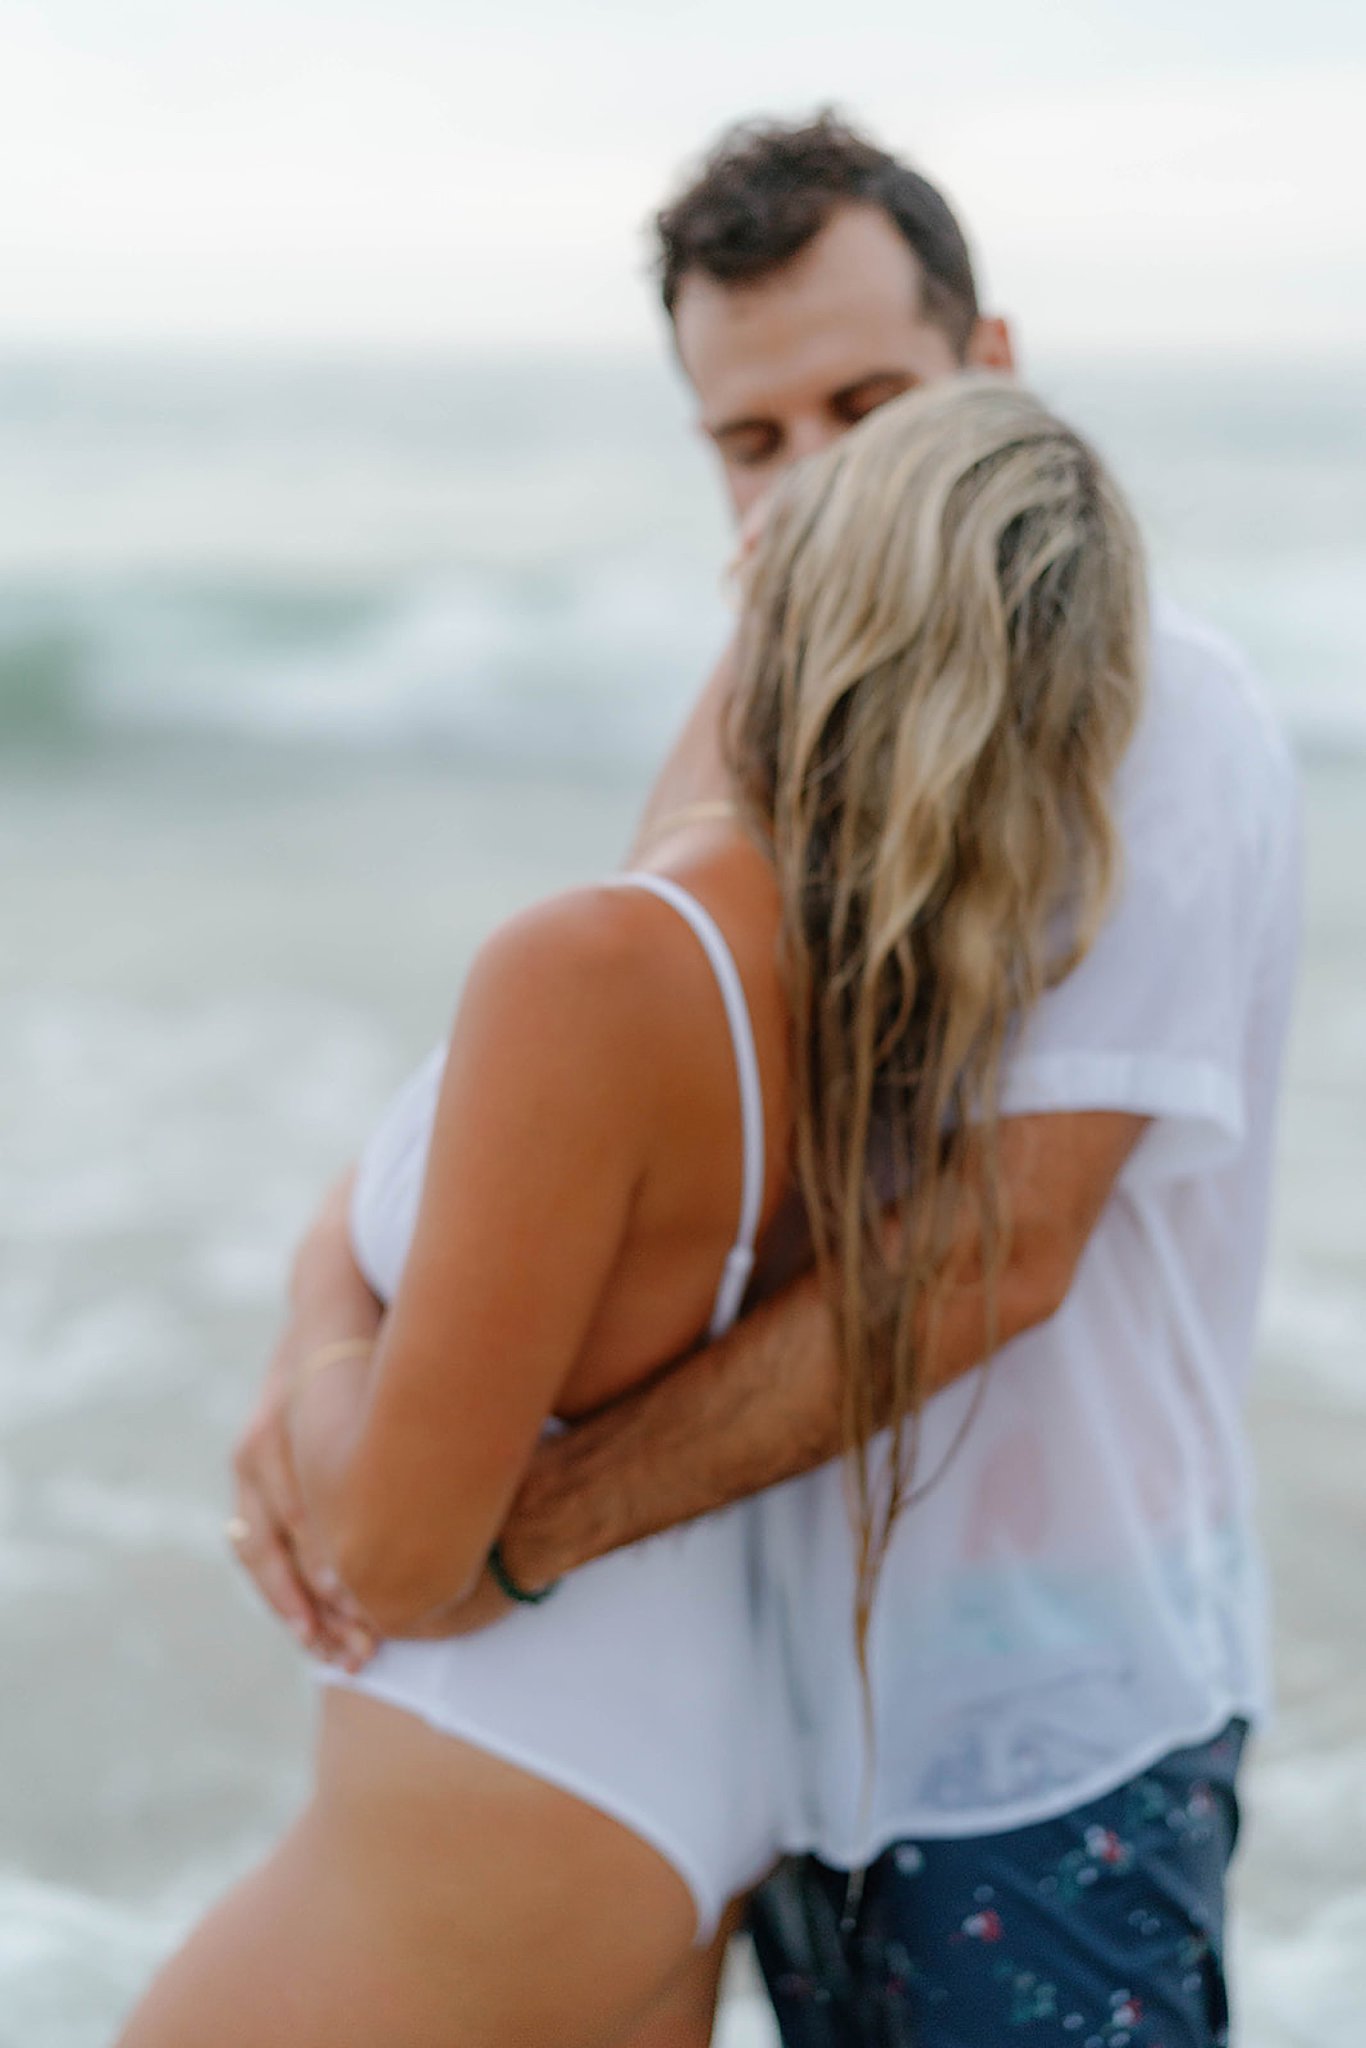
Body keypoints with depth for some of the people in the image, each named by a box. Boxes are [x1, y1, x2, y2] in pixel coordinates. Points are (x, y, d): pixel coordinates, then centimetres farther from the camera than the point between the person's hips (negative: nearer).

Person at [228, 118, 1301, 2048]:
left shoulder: (1152, 717, -17)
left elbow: (988, 1251, -25)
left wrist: (521, 1528, -24)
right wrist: (330, 1339, -19)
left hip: (1047, 1744, -6)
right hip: (808, 1703, 7)